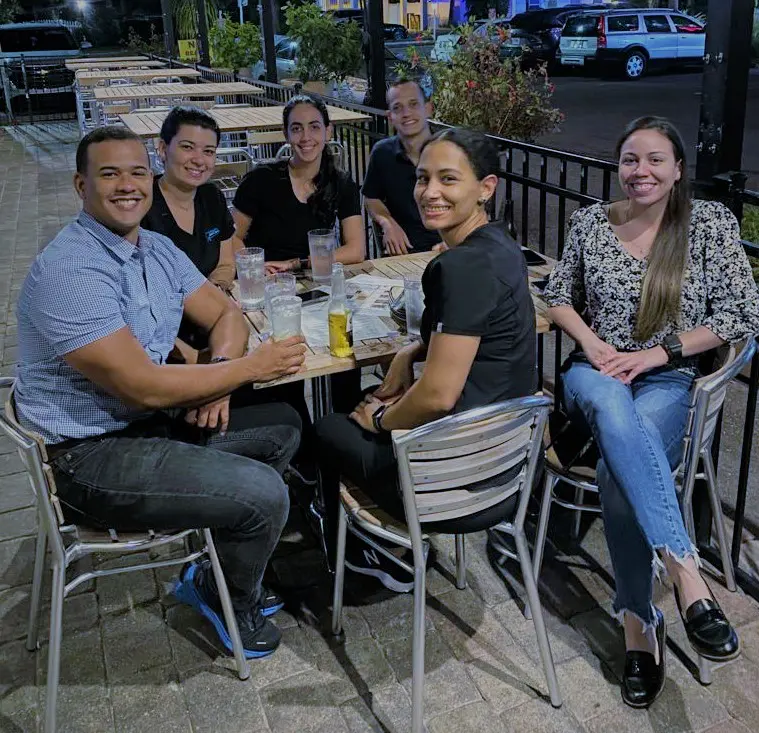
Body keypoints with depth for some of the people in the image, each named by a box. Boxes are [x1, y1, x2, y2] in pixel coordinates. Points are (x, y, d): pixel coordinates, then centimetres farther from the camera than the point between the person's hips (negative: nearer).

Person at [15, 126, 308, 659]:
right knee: (263, 493, -20)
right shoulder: (69, 269, -23)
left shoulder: (159, 249, 5)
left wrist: (219, 375, -12)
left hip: (153, 423, 9)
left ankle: (224, 571, 20)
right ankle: (229, 600, 14)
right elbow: (144, 388, -27)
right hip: (88, 458, -9)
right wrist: (250, 367, -17)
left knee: (282, 426, 11)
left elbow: (225, 314, 10)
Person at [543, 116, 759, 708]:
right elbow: (559, 296, 15)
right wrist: (594, 346, -5)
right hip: (595, 374, 1)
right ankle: (684, 570, -42)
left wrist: (655, 353, -11)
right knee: (611, 407, -39)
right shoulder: (591, 221, 7)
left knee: (617, 471, -33)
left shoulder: (711, 222, 1)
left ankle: (638, 620, -20)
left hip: (669, 379, -1)